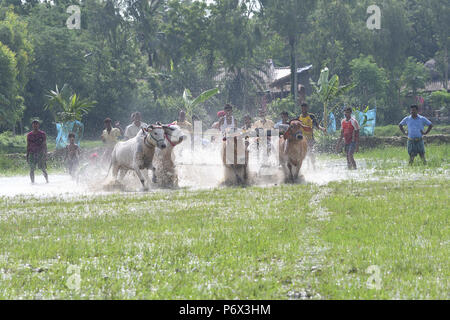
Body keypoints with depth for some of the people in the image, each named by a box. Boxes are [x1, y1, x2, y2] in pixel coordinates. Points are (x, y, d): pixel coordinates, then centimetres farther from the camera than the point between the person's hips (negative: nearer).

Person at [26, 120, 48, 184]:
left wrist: (45, 155, -3)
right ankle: (32, 182, 1)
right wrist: (27, 155, 7)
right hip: (32, 154, 2)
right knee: (32, 169, -4)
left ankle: (47, 181, 3)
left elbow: (45, 145, 4)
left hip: (40, 153, -2)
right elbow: (28, 146, 13)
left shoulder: (42, 134, 4)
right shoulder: (29, 135, 11)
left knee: (43, 169, -7)